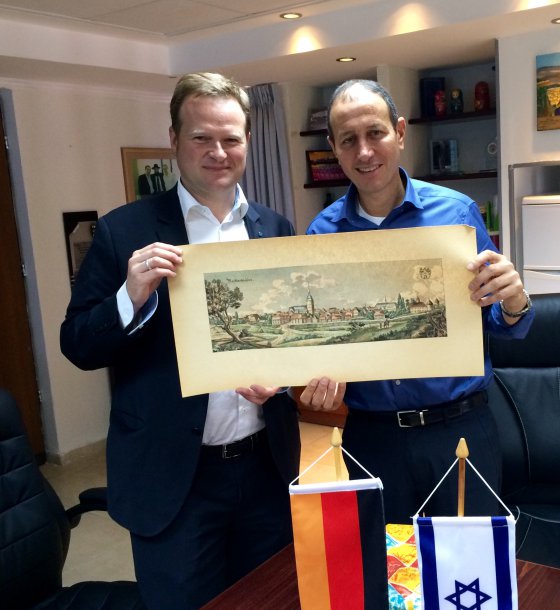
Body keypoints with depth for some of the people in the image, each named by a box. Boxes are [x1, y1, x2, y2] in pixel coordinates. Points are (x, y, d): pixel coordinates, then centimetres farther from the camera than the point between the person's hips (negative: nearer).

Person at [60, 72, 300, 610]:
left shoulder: (276, 229, 3)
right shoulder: (124, 230, -7)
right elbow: (78, 347, -6)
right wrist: (131, 296, -24)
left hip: (267, 466, 4)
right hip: (172, 476, -3)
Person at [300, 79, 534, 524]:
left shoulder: (457, 211, -5)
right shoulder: (322, 232, -3)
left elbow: (504, 327, 0)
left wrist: (513, 301, -22)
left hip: (460, 430, 0)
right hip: (371, 435, 1)